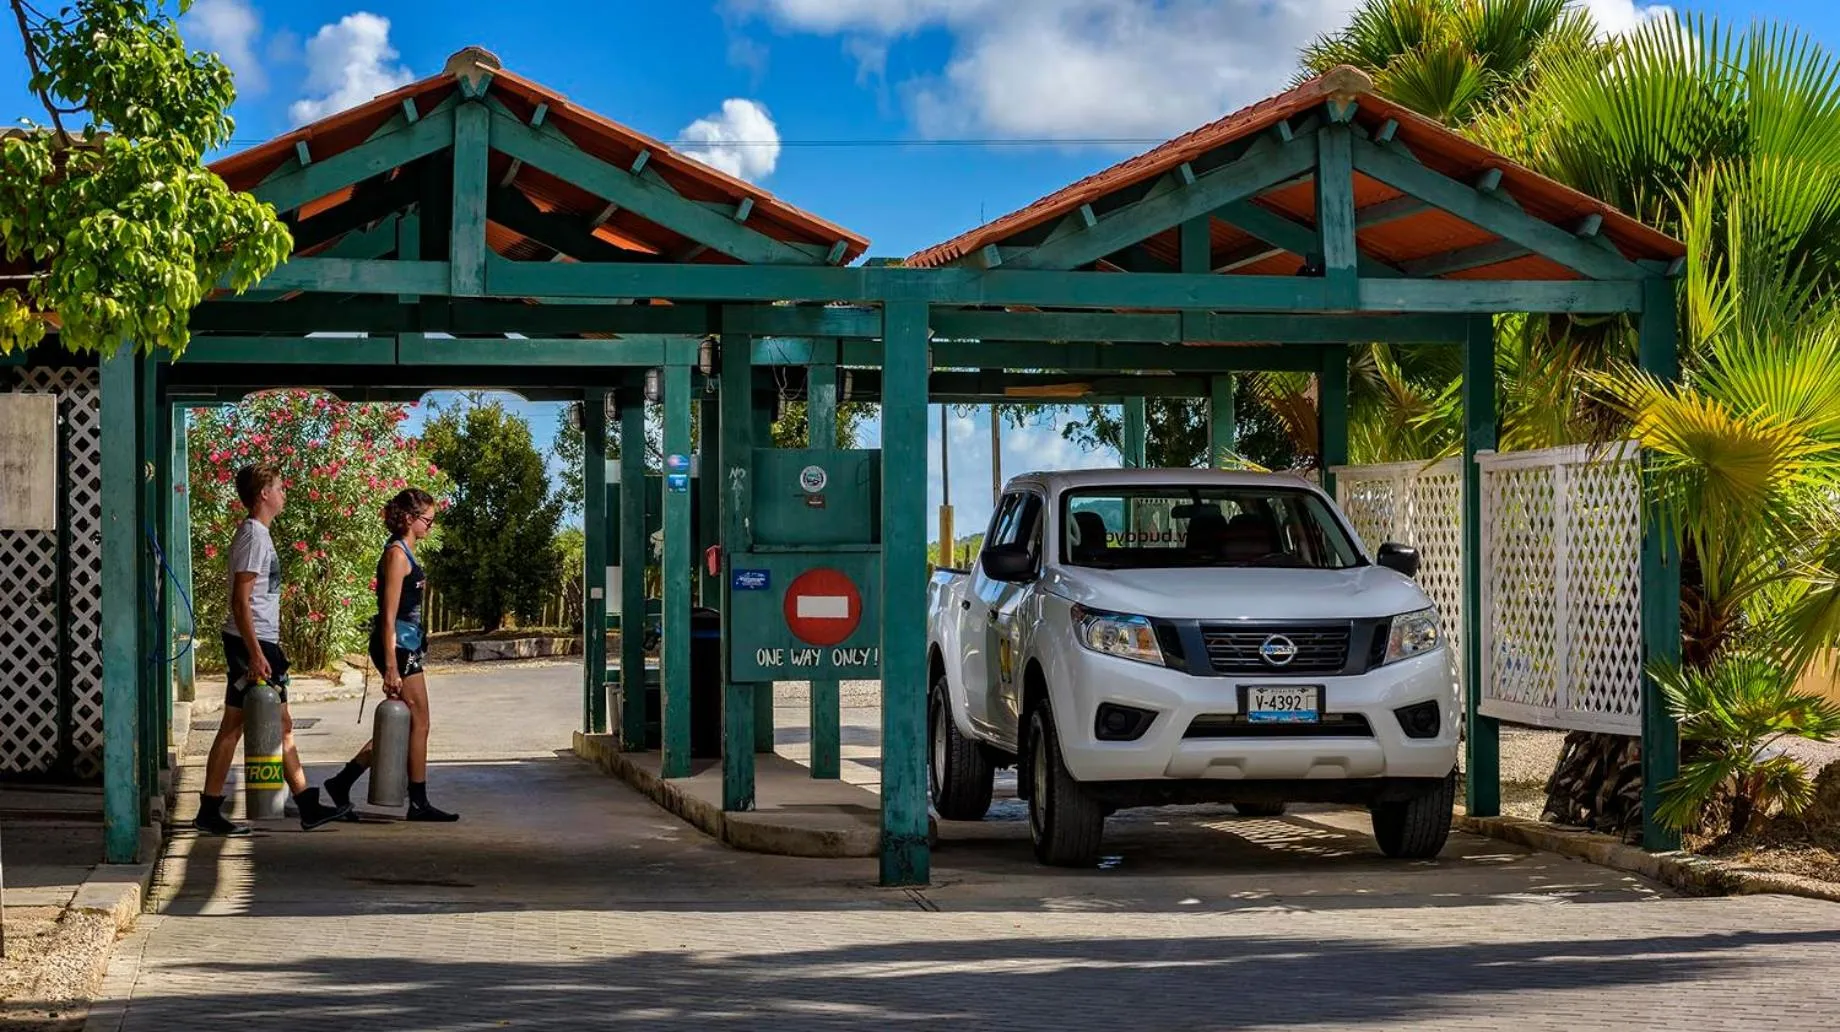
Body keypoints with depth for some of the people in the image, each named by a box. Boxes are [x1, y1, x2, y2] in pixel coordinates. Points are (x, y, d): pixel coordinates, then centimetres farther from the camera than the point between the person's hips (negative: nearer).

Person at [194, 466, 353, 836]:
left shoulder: (259, 534, 16)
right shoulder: (253, 535, -14)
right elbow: (240, 601, -20)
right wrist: (255, 653, -24)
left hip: (263, 642, 10)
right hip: (251, 643, -10)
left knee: (282, 725, 10)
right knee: (233, 725, -4)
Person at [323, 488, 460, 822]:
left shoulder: (405, 553, 16)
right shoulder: (396, 554, -14)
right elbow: (389, 615, -18)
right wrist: (391, 667, -21)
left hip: (407, 645, 10)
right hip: (397, 645, -10)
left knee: (401, 726, 11)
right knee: (418, 723, -3)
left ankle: (342, 782, 15)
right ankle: (418, 803, 4)